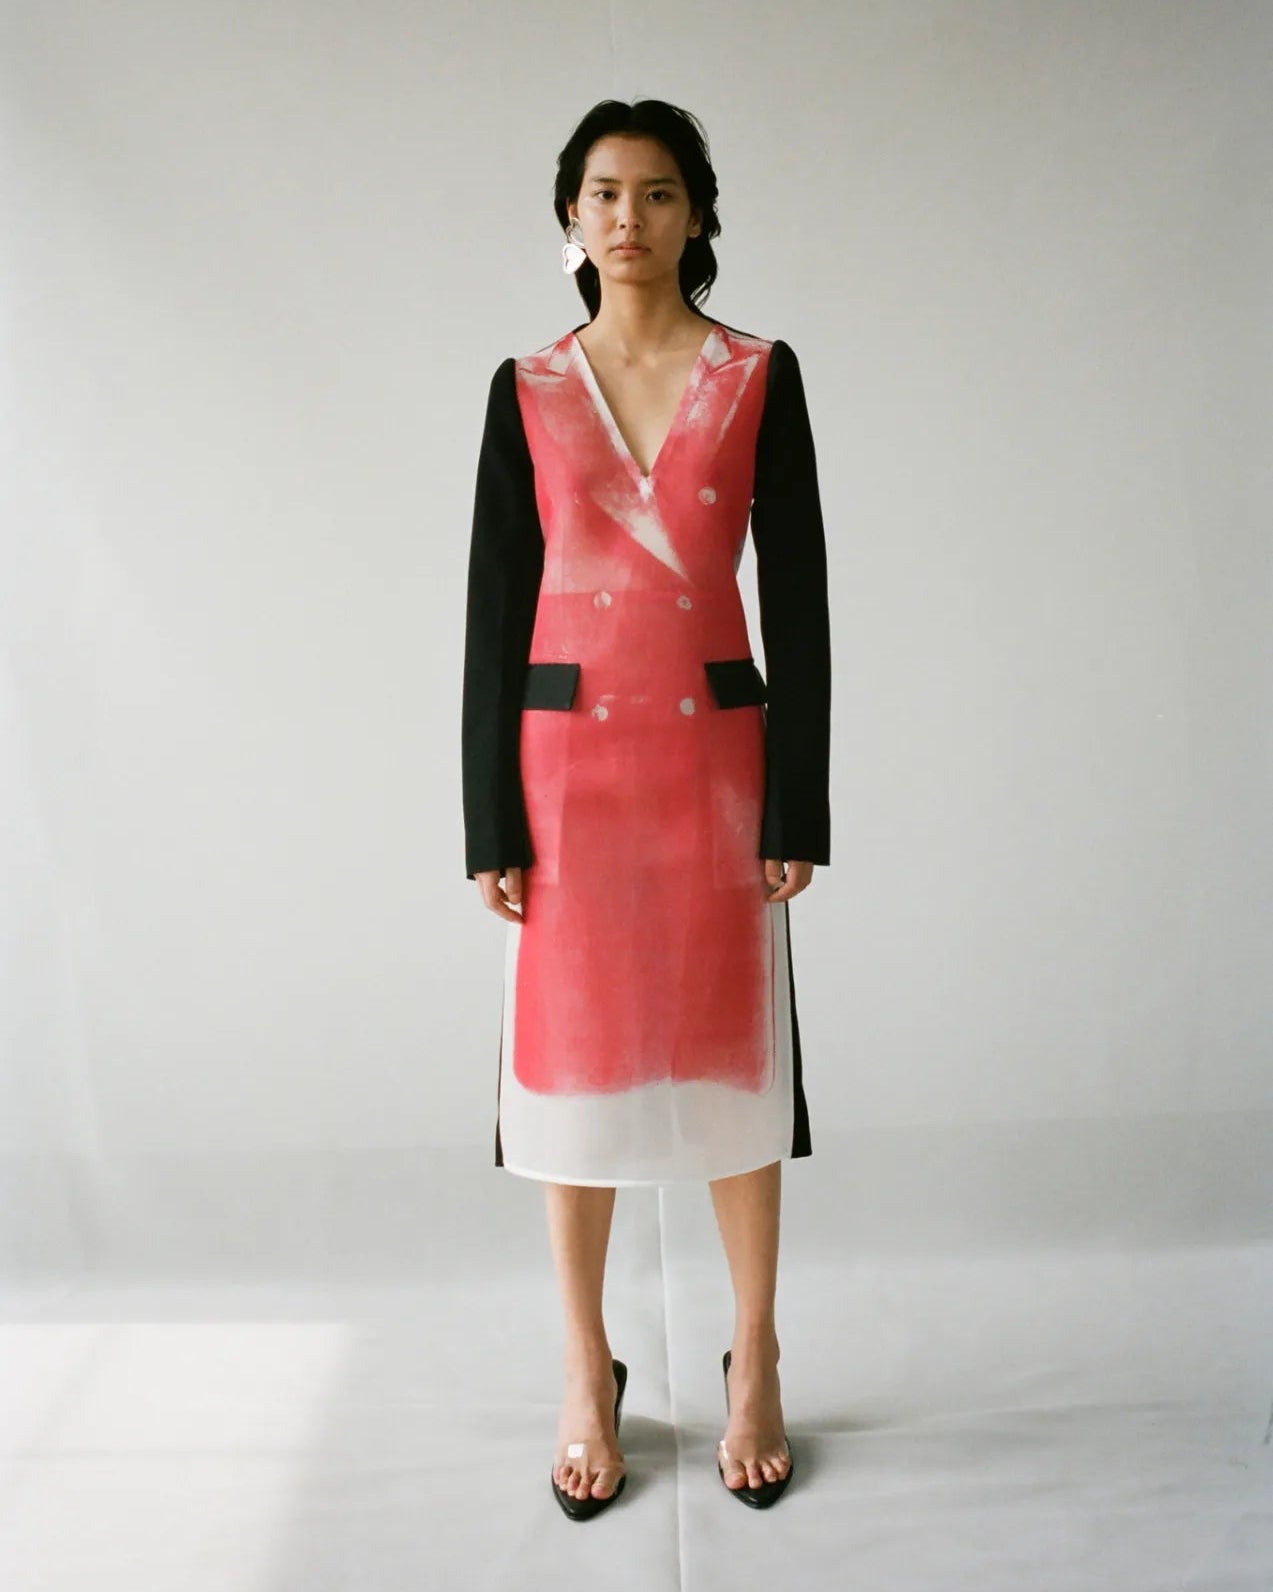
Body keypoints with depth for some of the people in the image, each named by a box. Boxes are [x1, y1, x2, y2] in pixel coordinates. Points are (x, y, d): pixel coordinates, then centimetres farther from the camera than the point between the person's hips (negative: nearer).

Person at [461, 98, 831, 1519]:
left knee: (730, 1055, 7)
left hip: (716, 752, -1)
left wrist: (797, 812, -5)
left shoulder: (759, 378, 3)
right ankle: (589, 1376, 24)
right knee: (573, 1062, 6)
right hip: (568, 760, 1)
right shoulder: (527, 391, 5)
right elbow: (495, 611, 3)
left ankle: (753, 1365, 25)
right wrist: (491, 825, -2)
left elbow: (798, 600, 0)